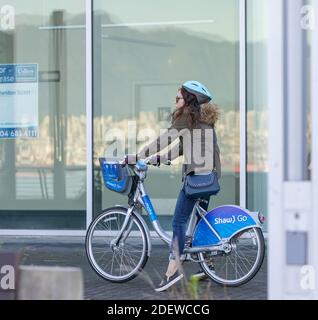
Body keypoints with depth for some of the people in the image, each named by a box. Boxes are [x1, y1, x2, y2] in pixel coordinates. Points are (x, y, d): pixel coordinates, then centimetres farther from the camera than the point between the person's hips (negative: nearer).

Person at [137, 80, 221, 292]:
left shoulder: (187, 118, -7)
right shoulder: (203, 119, 20)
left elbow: (165, 140, -12)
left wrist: (136, 157, -11)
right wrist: (159, 158, 20)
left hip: (196, 174, -10)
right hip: (209, 173, 10)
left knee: (179, 220, -12)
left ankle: (173, 268, -19)